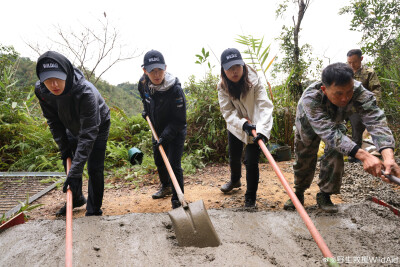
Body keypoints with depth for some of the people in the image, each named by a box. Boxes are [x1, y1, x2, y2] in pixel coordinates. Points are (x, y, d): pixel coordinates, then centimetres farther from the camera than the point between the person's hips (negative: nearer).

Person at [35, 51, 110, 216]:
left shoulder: (86, 91, -43)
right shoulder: (41, 90, -24)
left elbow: (88, 134, -42)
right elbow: (53, 121, -7)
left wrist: (75, 172, -44)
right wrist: (64, 148, -8)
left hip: (98, 126, -5)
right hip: (73, 127, 6)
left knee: (94, 169, -8)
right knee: (69, 163, 14)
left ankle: (93, 210, 11)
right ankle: (76, 199, 38)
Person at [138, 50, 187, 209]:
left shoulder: (175, 89, -31)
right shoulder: (143, 82, -13)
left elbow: (179, 121, -26)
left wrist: (165, 136, -29)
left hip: (175, 132, -7)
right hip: (158, 130, 7)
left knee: (174, 165, -11)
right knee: (158, 161, 21)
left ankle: (177, 200, 6)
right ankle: (166, 187, 47)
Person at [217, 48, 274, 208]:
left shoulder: (254, 81, -25)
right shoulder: (223, 87, -15)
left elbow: (265, 106, -35)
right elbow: (227, 112, -20)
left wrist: (262, 129, -51)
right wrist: (243, 124, -38)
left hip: (254, 127, -4)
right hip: (235, 127, 4)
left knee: (251, 162, -8)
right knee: (234, 158, 21)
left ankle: (250, 198, 15)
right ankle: (235, 181, 54)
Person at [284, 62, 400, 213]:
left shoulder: (361, 93, -37)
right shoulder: (310, 97, -46)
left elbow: (376, 122, -48)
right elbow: (328, 132, -52)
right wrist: (363, 155, -62)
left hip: (335, 122, 2)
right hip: (309, 125, -2)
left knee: (335, 158, -13)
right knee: (304, 161, 5)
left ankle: (324, 196, 8)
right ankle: (298, 194, 28)